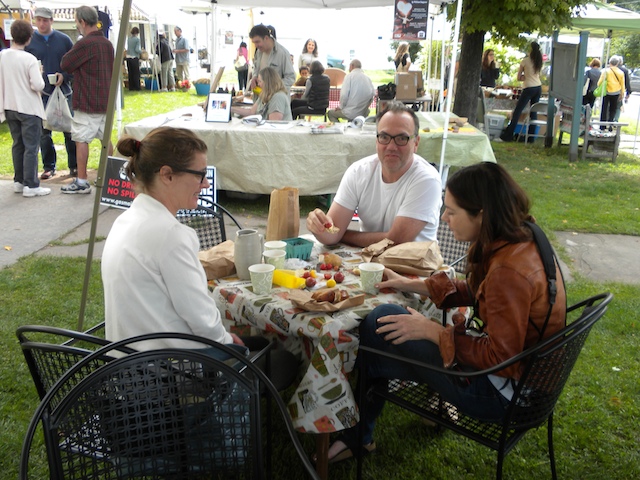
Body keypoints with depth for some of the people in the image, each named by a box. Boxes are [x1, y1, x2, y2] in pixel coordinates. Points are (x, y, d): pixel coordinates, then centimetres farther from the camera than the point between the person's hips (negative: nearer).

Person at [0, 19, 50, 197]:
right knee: (31, 147, -1)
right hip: (29, 108, -6)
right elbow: (38, 86, -19)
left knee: (18, 144, 16)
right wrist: (39, 73, 2)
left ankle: (18, 181, 22)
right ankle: (31, 185, -1)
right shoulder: (29, 59, -16)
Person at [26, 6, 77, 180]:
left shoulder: (64, 40, 3)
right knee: (44, 133, 6)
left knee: (70, 131, 4)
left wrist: (64, 76, -9)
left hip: (64, 92, 0)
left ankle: (74, 166, 15)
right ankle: (49, 167, 17)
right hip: (41, 94, 0)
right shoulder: (28, 41, 1)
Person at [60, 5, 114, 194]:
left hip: (87, 102, -8)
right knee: (105, 138, 13)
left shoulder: (85, 43, -17)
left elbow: (65, 64, -9)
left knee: (81, 140, -2)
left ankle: (82, 182, 0)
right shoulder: (107, 43, 9)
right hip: (105, 100, 8)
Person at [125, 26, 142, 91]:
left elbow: (127, 48, 16)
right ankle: (137, 87, 4)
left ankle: (131, 87, 11)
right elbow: (137, 49, -14)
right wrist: (141, 51, 5)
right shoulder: (137, 39, -9)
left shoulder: (128, 39, 9)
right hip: (134, 58, -6)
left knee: (130, 73, 9)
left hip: (128, 57, 6)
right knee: (136, 73, 3)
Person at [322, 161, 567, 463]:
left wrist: (432, 331, -19)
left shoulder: (509, 271, -30)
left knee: (382, 323, -13)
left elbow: (499, 357, -26)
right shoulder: (523, 240, -1)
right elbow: (475, 292, 13)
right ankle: (358, 435, 20)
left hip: (500, 392, -10)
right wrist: (411, 284, 11)